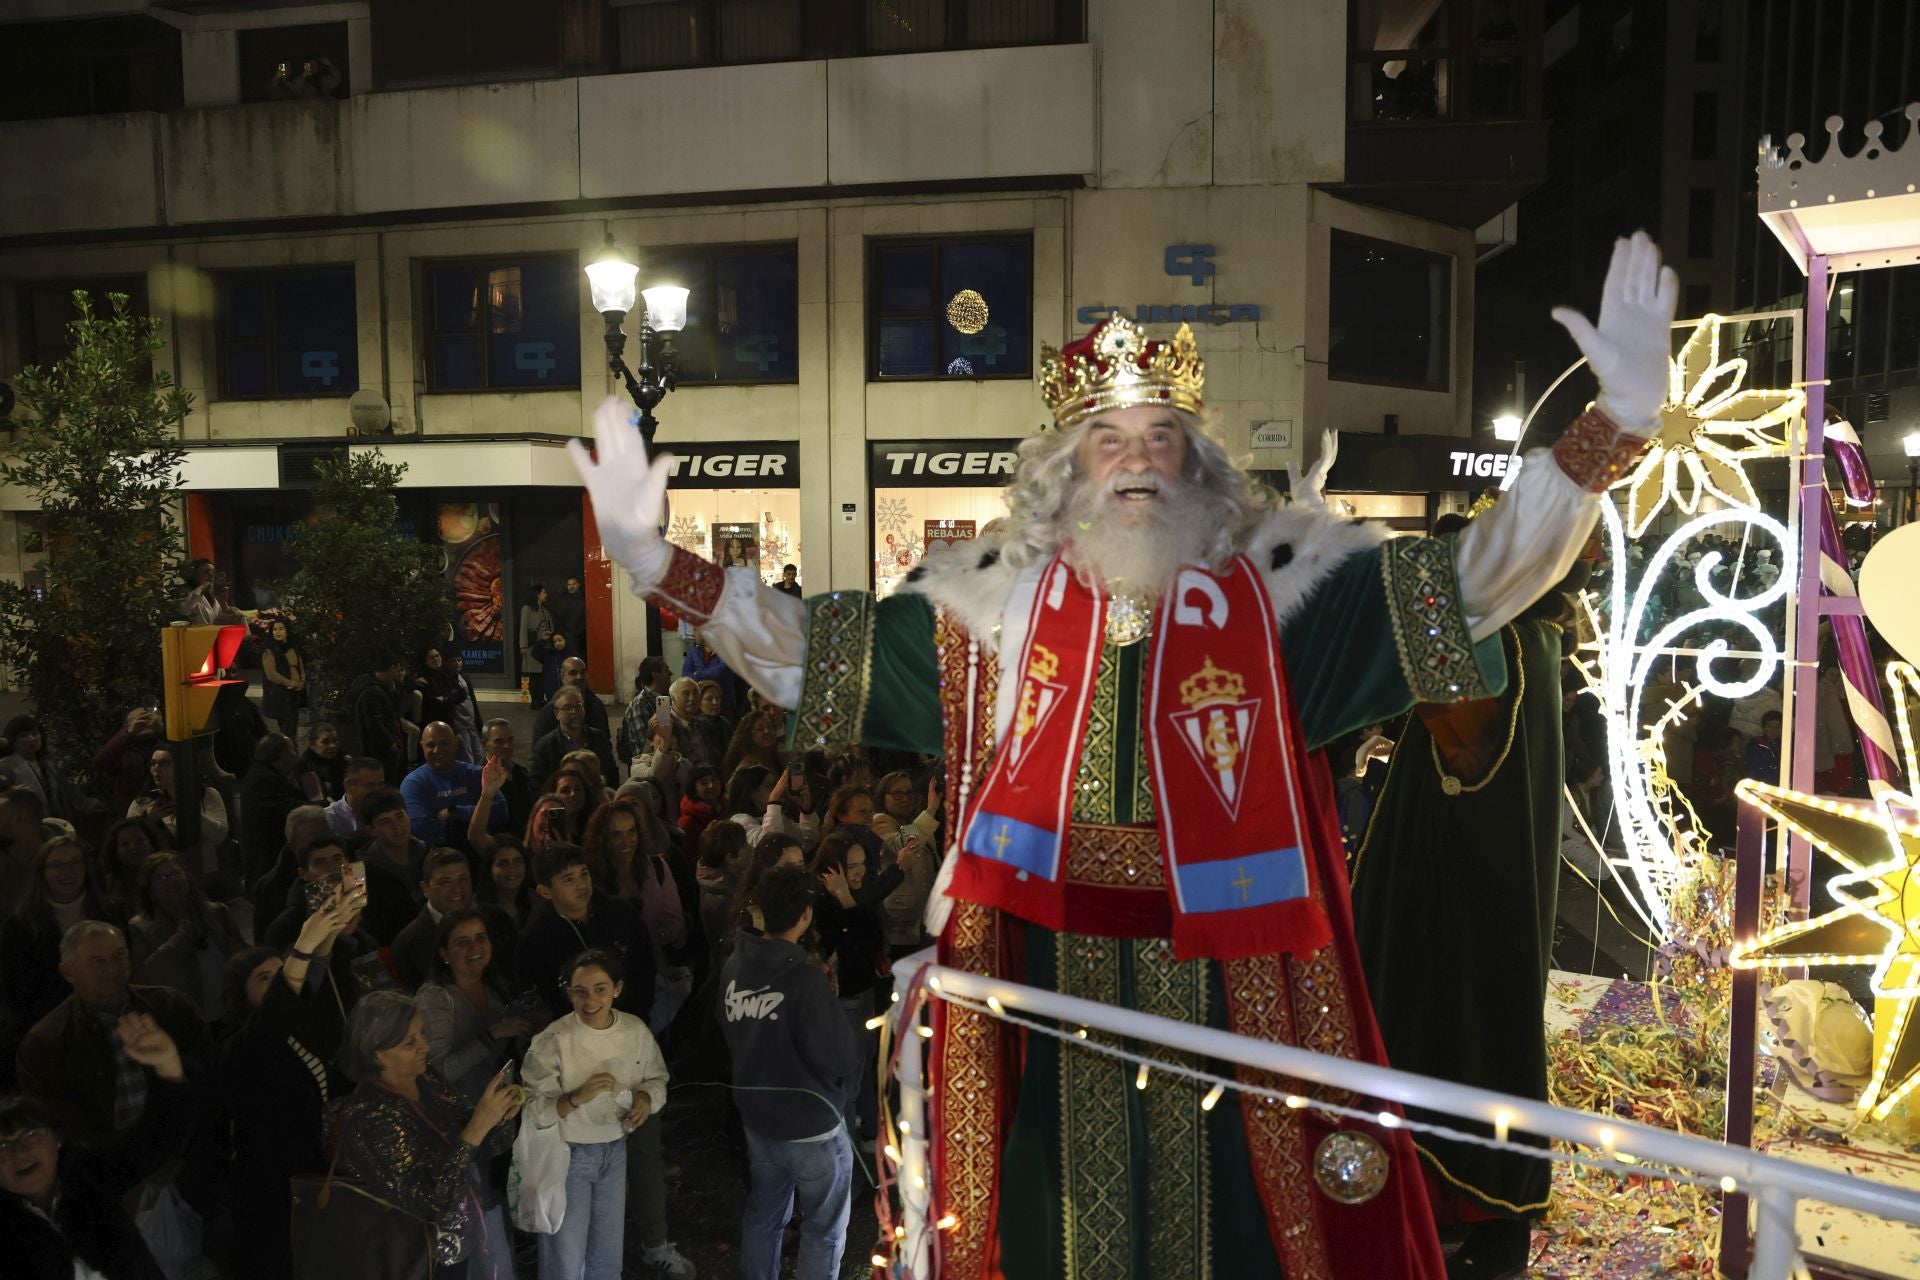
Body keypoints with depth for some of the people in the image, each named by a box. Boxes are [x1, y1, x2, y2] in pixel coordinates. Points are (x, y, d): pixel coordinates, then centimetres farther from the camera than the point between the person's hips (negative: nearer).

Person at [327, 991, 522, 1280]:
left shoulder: (428, 1082, -4)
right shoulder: (367, 1117, -24)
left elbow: (479, 1152, 6)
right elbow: (428, 1200, -29)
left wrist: (499, 1118, -14)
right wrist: (479, 1125, -32)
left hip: (478, 1226, 6)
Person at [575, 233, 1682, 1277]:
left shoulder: (1274, 579, -1)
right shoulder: (999, 593, 2)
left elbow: (1478, 575, -8)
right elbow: (809, 650, 3)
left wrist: (1618, 427, -20)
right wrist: (656, 563, -6)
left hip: (1222, 987, -1)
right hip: (1052, 987, 1)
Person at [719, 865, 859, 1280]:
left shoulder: (734, 966, -6)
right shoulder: (804, 979, -27)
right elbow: (841, 1056, -22)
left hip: (756, 1114, 7)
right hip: (811, 1123, -7)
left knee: (762, 1215, 22)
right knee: (824, 1229, 11)